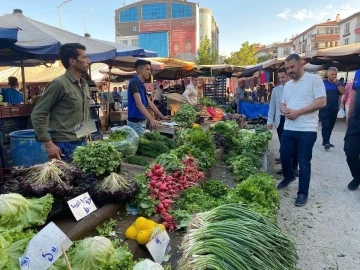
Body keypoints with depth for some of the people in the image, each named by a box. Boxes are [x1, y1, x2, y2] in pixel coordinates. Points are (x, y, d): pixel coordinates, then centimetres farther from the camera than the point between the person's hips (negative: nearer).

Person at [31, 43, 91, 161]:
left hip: (83, 144, 7)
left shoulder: (85, 85, 11)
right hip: (65, 147, -7)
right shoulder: (59, 84, -12)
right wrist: (48, 144, -16)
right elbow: (37, 115, -11)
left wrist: (87, 137, 15)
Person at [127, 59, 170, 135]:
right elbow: (139, 104, -27)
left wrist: (162, 117, 17)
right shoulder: (134, 82, -15)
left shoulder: (141, 84, 13)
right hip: (136, 122, -9)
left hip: (141, 121, 10)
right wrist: (151, 120, -38)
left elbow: (149, 103, 17)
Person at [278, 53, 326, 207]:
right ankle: (289, 177, 44)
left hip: (307, 130, -6)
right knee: (284, 157, 16)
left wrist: (297, 112, -18)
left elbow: (322, 102, -14)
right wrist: (284, 110, -6)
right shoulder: (287, 85, 14)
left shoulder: (314, 79, -6)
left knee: (304, 163, 1)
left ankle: (303, 193, 15)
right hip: (288, 129, 6)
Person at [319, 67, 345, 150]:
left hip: (334, 109, 5)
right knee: (325, 125, -11)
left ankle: (326, 141, 18)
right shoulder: (322, 83, -2)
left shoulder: (338, 83, 12)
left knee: (331, 126, 9)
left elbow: (343, 92, -1)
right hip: (324, 109, -5)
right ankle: (326, 142, -13)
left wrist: (337, 83, -11)